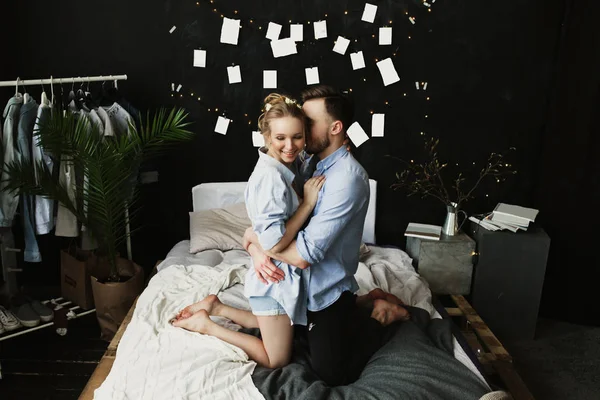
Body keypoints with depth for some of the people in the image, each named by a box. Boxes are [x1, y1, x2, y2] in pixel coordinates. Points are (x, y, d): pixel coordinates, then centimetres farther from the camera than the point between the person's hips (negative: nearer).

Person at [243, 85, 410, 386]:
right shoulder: (309, 164, -2)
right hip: (306, 282, 8)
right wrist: (256, 249, -19)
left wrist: (253, 236, -17)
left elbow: (303, 255, -31)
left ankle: (384, 314, 19)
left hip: (328, 288, -8)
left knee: (332, 373, 3)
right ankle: (368, 302, 33)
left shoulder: (347, 177, -29)